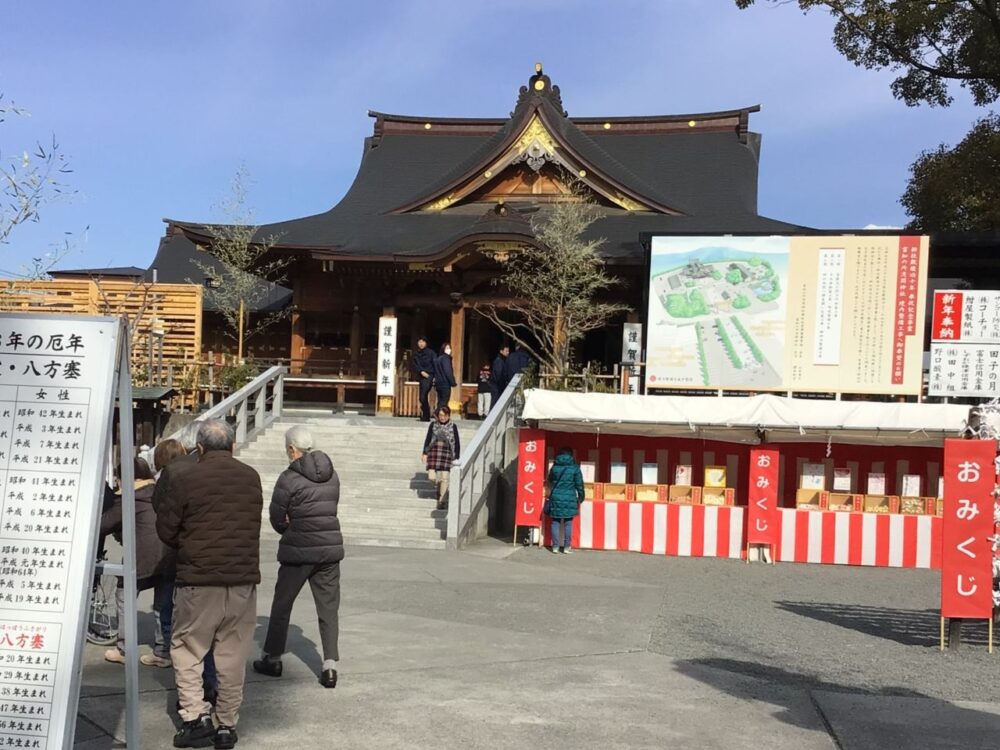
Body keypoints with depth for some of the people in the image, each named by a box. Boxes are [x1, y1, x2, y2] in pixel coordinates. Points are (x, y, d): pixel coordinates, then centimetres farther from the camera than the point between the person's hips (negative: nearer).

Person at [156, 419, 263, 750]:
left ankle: (196, 716, 3)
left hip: (198, 579, -3)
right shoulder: (252, 478, 5)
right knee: (233, 655, 10)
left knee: (186, 649, 12)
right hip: (244, 578, 3)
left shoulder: (184, 480, -6)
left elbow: (165, 530, 0)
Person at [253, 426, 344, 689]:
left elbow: (276, 517, -5)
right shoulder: (332, 476, 4)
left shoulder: (290, 478, -12)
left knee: (281, 604, 14)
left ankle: (272, 659, 25)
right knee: (328, 609, 7)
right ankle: (330, 665, 0)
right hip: (330, 548, 4)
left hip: (298, 551, -4)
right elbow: (331, 509, 9)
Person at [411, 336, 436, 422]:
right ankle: (427, 416, 15)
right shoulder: (415, 354, 11)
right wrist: (421, 371, -10)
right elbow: (413, 365, 4)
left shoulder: (430, 352, -1)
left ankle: (425, 416, -11)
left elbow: (435, 365, -3)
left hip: (429, 376, -5)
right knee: (423, 397, 7)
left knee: (423, 397, -16)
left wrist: (435, 376, -11)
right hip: (421, 377, 5)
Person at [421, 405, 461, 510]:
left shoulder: (452, 426, 1)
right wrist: (424, 453, 4)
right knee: (431, 476, -6)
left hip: (446, 452, -1)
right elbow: (427, 439, 10)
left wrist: (456, 458, 2)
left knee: (444, 477, -6)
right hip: (433, 451, 1)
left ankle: (441, 500, 7)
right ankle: (441, 487, 28)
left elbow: (457, 443, 5)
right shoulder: (433, 425, 5)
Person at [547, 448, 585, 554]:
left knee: (555, 522, 7)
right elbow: (579, 484, -1)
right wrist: (581, 497, 11)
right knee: (568, 524, 5)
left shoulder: (554, 467, 6)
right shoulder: (574, 468, -2)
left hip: (556, 498, 2)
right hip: (569, 499, -2)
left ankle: (555, 546, 8)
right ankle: (567, 547, 6)